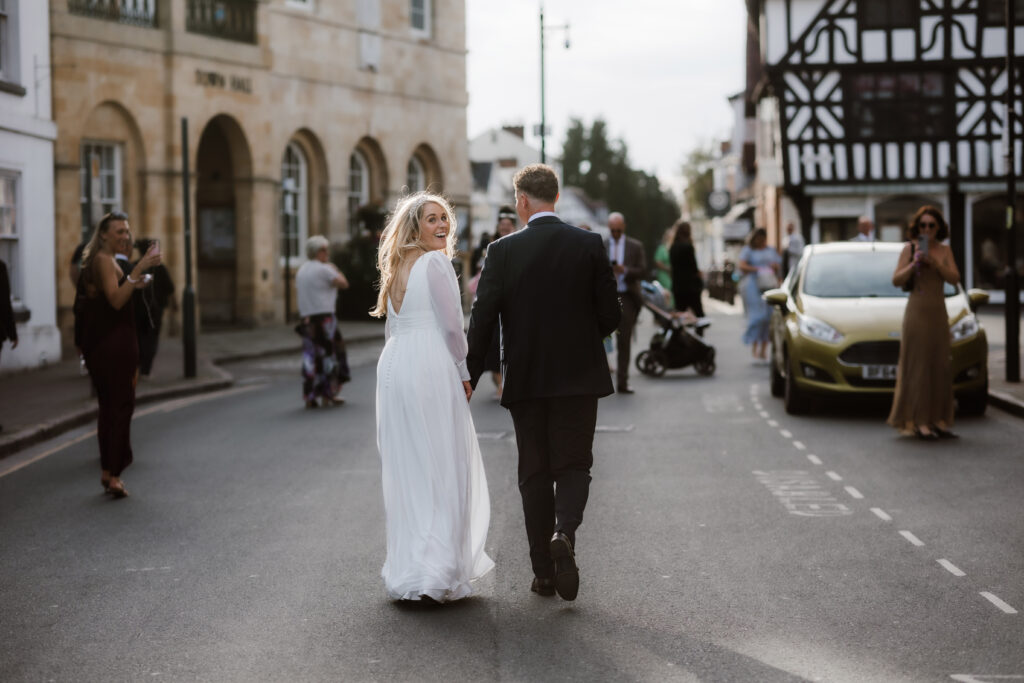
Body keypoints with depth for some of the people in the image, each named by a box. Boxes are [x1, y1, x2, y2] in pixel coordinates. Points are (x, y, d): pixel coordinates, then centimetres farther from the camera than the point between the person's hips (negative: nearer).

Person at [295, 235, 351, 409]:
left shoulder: (302, 270, 14)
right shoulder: (324, 270, -10)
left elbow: (297, 292, 18)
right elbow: (344, 284, -7)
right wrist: (334, 269, 7)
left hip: (306, 318, 7)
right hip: (323, 317, -7)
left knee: (311, 356, 8)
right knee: (328, 354, 1)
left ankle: (309, 397, 4)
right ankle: (327, 395, 2)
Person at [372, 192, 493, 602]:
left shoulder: (396, 268, 16)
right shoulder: (435, 263, -8)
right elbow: (451, 325, -12)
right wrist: (464, 374, -2)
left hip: (393, 368, 8)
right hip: (433, 368, -8)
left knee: (405, 472, 10)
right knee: (443, 471, -4)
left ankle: (405, 570, 14)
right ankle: (437, 575, -8)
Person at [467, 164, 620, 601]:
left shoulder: (504, 251, -5)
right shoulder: (589, 245, -2)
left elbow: (482, 321, -6)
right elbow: (610, 315, -2)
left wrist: (470, 380, 0)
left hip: (525, 380, 0)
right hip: (579, 376, 0)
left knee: (535, 472, 9)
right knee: (573, 465, 9)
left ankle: (544, 572, 10)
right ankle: (564, 533, -19)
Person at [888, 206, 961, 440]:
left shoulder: (945, 251, 9)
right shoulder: (909, 249, -1)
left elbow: (954, 278, -2)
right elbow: (897, 280, -5)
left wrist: (934, 263, -15)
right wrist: (913, 265, -20)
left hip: (938, 312, 5)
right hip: (917, 309, -4)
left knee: (940, 366, 5)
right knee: (918, 365, -7)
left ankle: (938, 421, 10)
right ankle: (919, 423, -9)